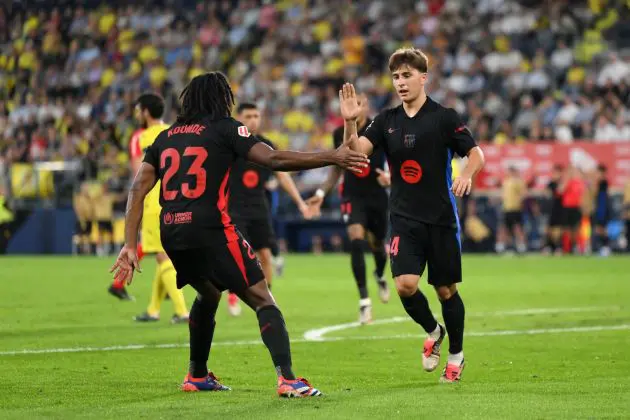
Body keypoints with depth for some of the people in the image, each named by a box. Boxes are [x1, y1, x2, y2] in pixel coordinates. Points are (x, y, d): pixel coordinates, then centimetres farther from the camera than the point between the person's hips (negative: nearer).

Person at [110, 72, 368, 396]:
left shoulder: (165, 137, 18)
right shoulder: (224, 128, 2)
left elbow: (138, 189, 9)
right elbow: (274, 159, -9)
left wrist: (130, 245, 7)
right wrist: (333, 158, -5)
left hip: (171, 235, 6)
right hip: (210, 230, -6)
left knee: (208, 295, 31)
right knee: (263, 301, -4)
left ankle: (197, 375, 34)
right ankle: (287, 378, -20)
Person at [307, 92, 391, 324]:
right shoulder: (340, 135, -2)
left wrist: (391, 177, -30)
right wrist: (321, 194, 7)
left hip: (377, 195, 0)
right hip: (352, 196, 0)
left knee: (377, 244, 14)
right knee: (356, 241, -21)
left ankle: (380, 277, 52)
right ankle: (364, 301, -16)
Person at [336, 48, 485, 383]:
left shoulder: (444, 117, -4)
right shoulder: (387, 120, 5)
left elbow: (476, 153, -2)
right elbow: (357, 150, -7)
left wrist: (466, 174, -23)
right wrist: (350, 122, -25)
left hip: (441, 218, -2)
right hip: (404, 219, 2)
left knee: (446, 289, 6)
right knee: (405, 285, -15)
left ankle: (456, 354, 26)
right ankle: (432, 332, 15)